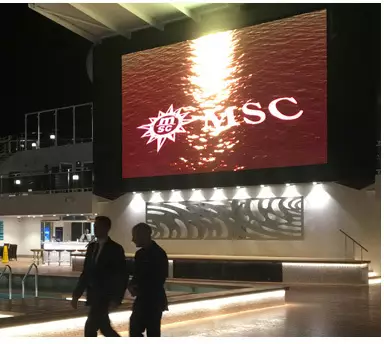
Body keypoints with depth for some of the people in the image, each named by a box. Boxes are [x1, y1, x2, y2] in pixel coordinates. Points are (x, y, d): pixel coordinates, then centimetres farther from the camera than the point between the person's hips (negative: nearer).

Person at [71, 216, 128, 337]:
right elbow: (86, 272, 13)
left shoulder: (115, 249, -10)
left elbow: (122, 276, -11)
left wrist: (116, 299, -17)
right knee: (104, 327, 14)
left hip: (105, 296, -7)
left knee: (90, 326, -10)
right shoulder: (91, 247, 10)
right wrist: (76, 294, 9)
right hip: (93, 296, 7)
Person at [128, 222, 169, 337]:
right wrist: (132, 285, -4)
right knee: (135, 330, 8)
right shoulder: (140, 254, 11)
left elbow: (160, 279, -15)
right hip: (142, 300, 8)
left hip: (154, 300, -8)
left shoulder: (159, 254, -13)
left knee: (153, 333, -3)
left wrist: (139, 289, -13)